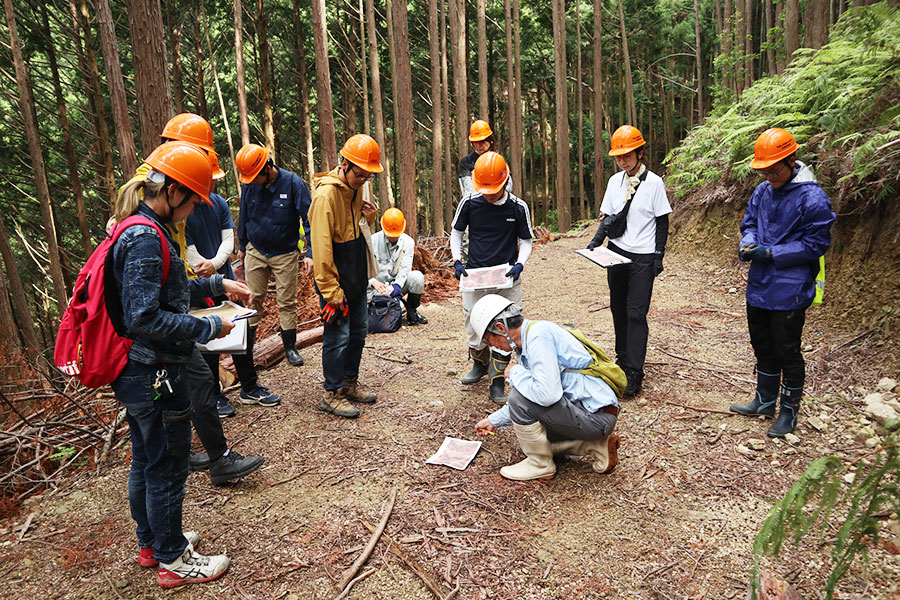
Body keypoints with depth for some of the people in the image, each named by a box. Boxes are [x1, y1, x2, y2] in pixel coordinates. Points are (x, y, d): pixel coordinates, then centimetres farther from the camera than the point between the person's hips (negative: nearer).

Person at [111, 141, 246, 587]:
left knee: (145, 462, 22)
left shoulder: (138, 229, 9)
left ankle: (151, 543, 41)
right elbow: (145, 318, -27)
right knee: (167, 469, 7)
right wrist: (209, 328, -19)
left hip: (134, 374, 10)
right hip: (155, 376, -10)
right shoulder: (146, 238, -23)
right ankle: (173, 561, 26)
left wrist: (218, 285, 14)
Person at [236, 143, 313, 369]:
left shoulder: (293, 184, -14)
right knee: (253, 299, 7)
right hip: (255, 252, 3)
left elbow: (308, 219, -12)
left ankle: (290, 347, 16)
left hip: (284, 254, -3)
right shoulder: (249, 185, -3)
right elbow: (244, 217, 12)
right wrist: (242, 247, 19)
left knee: (287, 302, 4)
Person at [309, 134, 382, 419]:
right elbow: (321, 246, -21)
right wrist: (331, 290, -21)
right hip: (336, 279, -9)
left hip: (356, 277, 9)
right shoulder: (326, 194, -19)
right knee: (338, 336, -1)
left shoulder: (355, 190, 7)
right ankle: (332, 394, 13)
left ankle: (350, 383, 31)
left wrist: (369, 217, -4)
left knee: (359, 331, 15)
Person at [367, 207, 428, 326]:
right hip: (378, 285, -2)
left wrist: (397, 285, -29)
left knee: (417, 277, -27)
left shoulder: (408, 242, -3)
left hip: (398, 283, 2)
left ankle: (412, 312, -7)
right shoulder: (373, 240, -7)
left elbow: (405, 268, -10)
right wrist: (373, 281, -32)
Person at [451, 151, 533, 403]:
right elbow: (456, 233, 10)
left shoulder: (518, 207, -6)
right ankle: (480, 363, 39)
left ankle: (497, 383, 11)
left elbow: (525, 242, 5)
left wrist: (519, 265, -12)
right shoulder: (469, 202, -4)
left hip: (507, 278, -1)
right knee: (473, 326, 10)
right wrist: (457, 262, -3)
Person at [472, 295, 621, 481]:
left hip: (596, 416, -11)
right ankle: (597, 447, 15)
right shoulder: (530, 335, 11)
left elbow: (547, 394, -31)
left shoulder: (538, 334, -20)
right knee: (530, 439, 21)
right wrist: (494, 420, 26)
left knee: (520, 398, -19)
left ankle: (540, 465, 1)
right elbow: (534, 395, 22)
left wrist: (515, 372, -13)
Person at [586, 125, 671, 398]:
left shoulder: (654, 182, -5)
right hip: (616, 253, 5)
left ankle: (634, 373, -4)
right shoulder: (615, 181, 8)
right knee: (618, 308, 11)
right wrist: (596, 241, -2)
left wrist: (658, 255, -7)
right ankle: (622, 358, 26)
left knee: (636, 313, -8)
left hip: (643, 257, -5)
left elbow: (662, 222, -2)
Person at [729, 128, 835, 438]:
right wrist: (748, 243, -8)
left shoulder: (812, 198, -16)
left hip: (789, 292, -7)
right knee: (763, 347, 19)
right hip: (758, 287, 7)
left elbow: (816, 244, -14)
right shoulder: (762, 192, 4)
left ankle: (789, 412, 25)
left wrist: (771, 253, -20)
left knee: (787, 353, 6)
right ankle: (764, 401, 37)